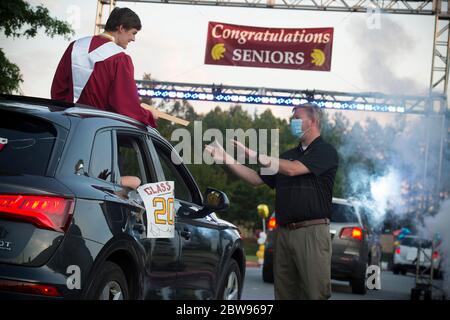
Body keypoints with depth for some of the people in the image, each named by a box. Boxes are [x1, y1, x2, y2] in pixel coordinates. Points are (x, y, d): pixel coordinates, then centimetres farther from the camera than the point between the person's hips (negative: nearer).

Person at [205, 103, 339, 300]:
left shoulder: (325, 151, -2)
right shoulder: (288, 155, 21)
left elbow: (292, 169, -15)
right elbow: (257, 179, 20)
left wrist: (252, 154, -13)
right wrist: (226, 159, 10)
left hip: (312, 231, -7)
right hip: (283, 232, 7)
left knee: (316, 292, -9)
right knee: (284, 293, 5)